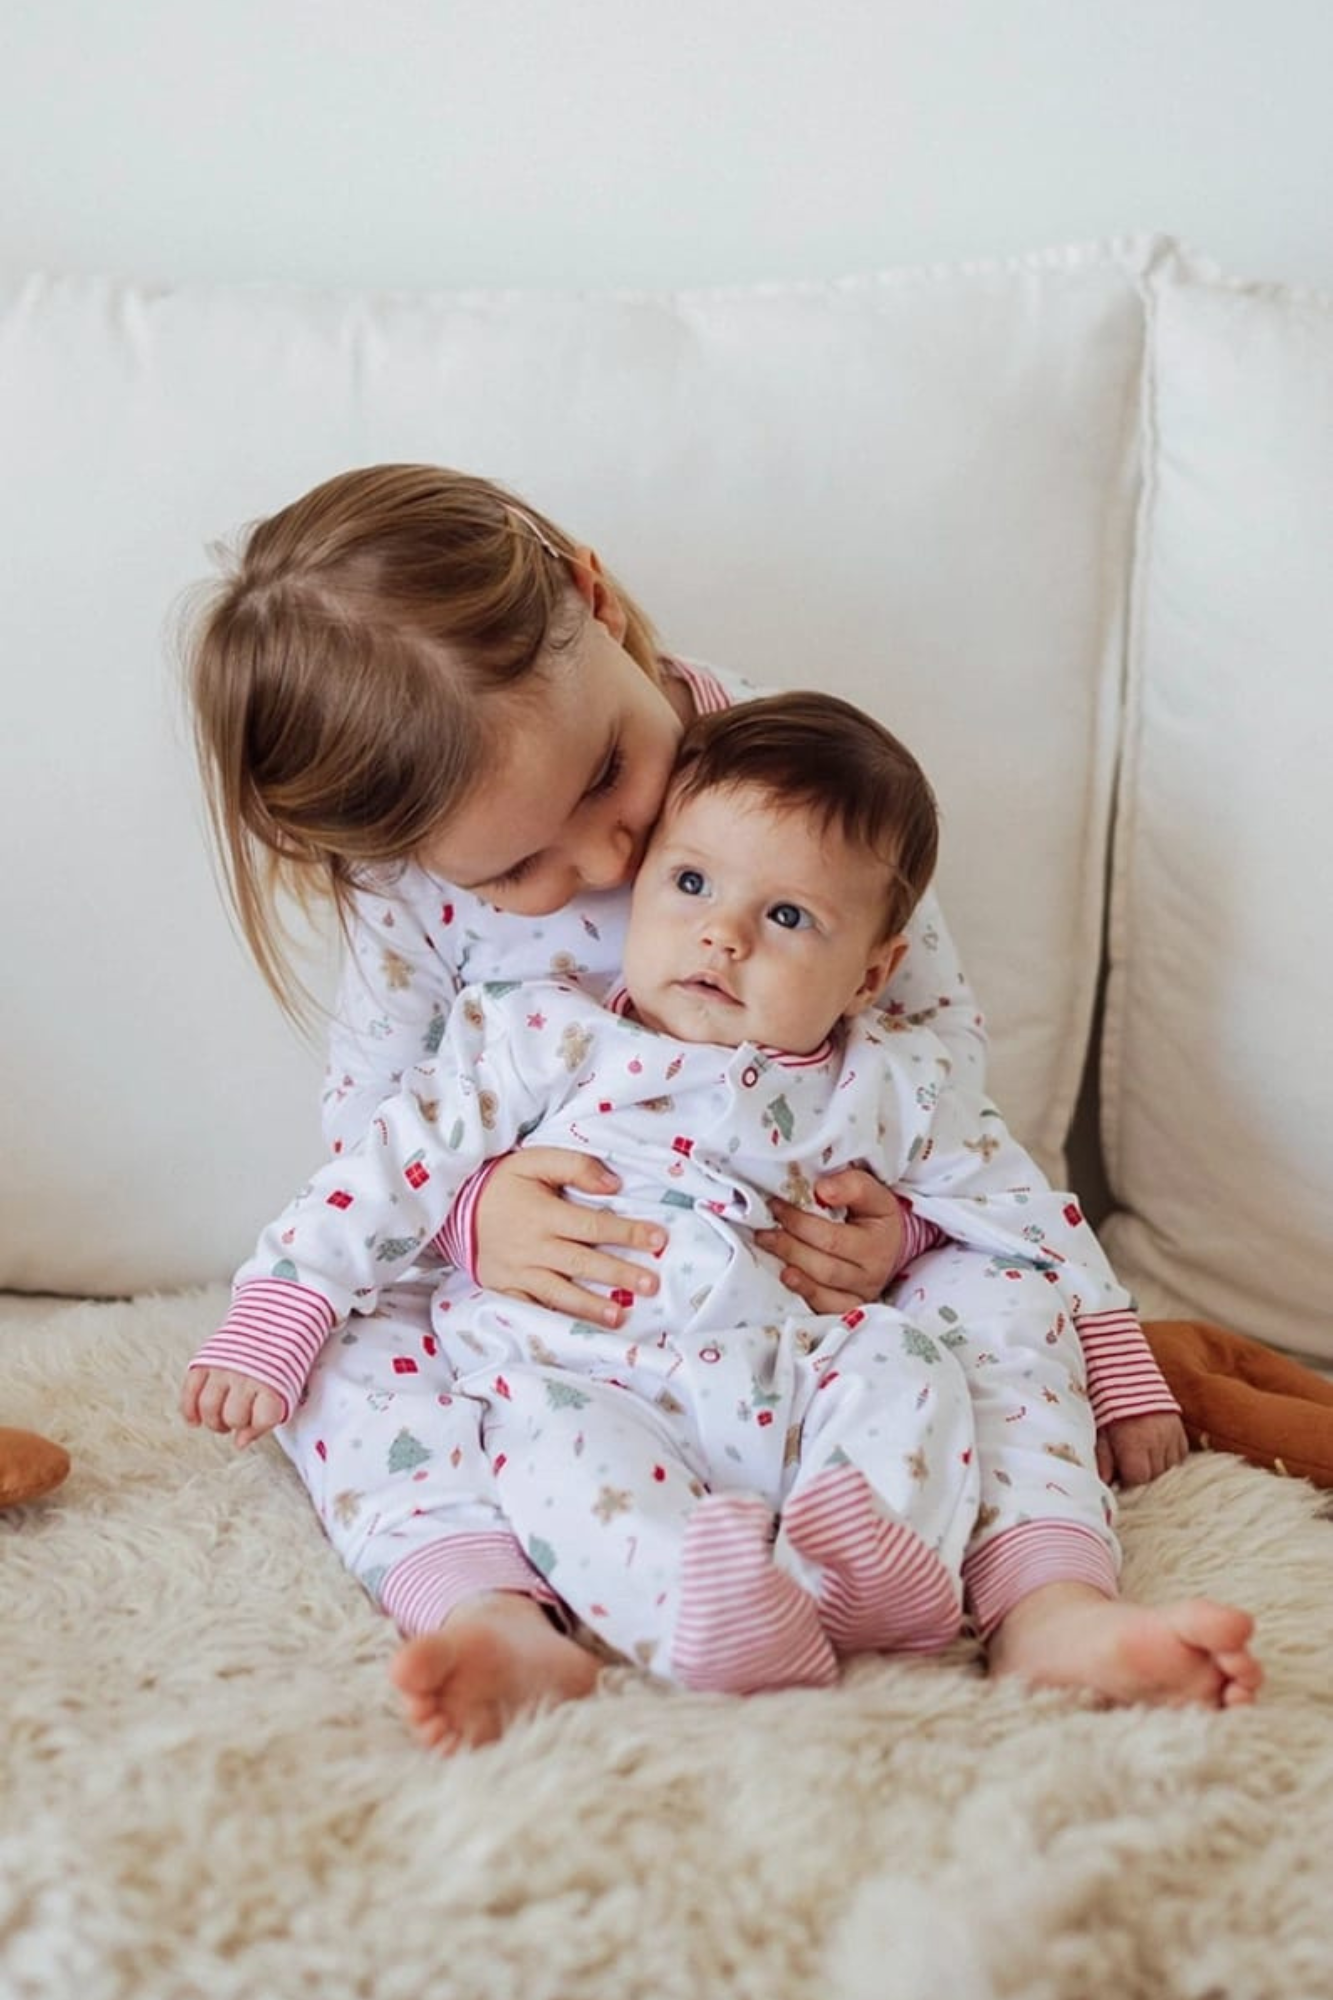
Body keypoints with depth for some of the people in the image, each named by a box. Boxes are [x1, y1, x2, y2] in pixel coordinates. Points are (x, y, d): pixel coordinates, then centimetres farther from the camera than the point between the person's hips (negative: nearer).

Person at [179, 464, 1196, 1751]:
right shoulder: (417, 896, -13)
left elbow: (943, 1038, -5)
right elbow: (362, 1133, -6)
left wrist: (897, 1217, -24)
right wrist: (471, 1220, -30)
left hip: (801, 1300, 0)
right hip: (547, 1309, 0)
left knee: (1007, 1284, -24)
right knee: (347, 1348, -25)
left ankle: (1042, 1603, -40)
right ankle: (492, 1618, -46)